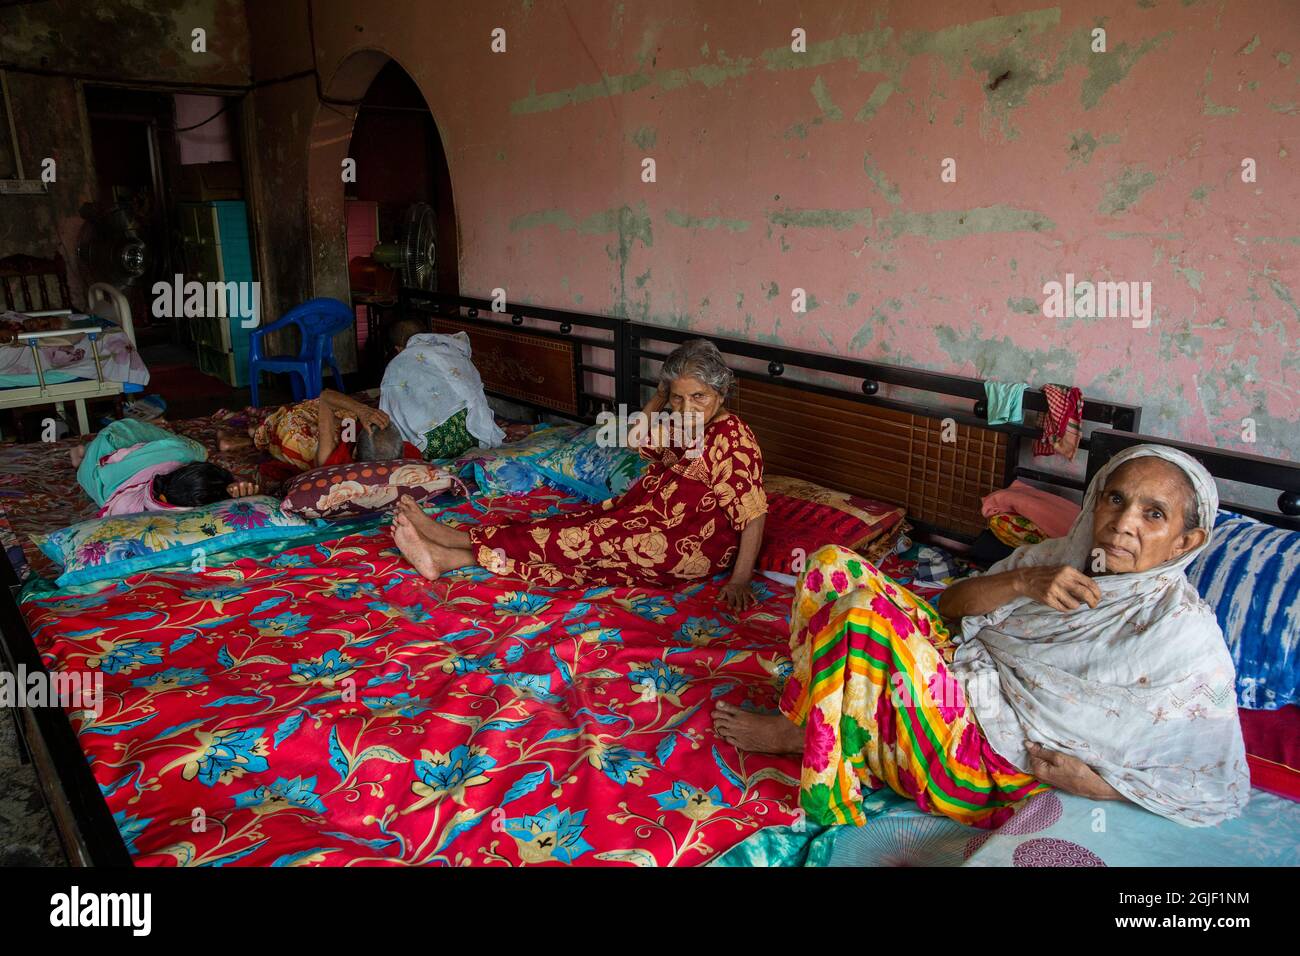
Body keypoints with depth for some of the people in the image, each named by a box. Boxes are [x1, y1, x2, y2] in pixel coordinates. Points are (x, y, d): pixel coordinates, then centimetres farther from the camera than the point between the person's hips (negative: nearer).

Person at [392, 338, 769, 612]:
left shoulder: (730, 437, -18)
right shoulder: (684, 427, 9)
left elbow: (754, 515, -20)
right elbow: (639, 440, 25)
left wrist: (739, 580, -24)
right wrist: (661, 396, 9)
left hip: (693, 546, -8)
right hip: (650, 522, 8)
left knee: (586, 537, -15)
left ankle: (451, 538, -11)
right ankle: (446, 558, -15)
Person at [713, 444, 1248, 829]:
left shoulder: (1185, 633, -13)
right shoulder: (1061, 556, 5)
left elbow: (1224, 791, -9)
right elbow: (949, 605, 5)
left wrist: (1097, 784, -15)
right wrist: (1022, 582, -13)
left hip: (986, 763, -6)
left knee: (862, 614, -28)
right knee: (833, 566, -6)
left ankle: (799, 734, -1)